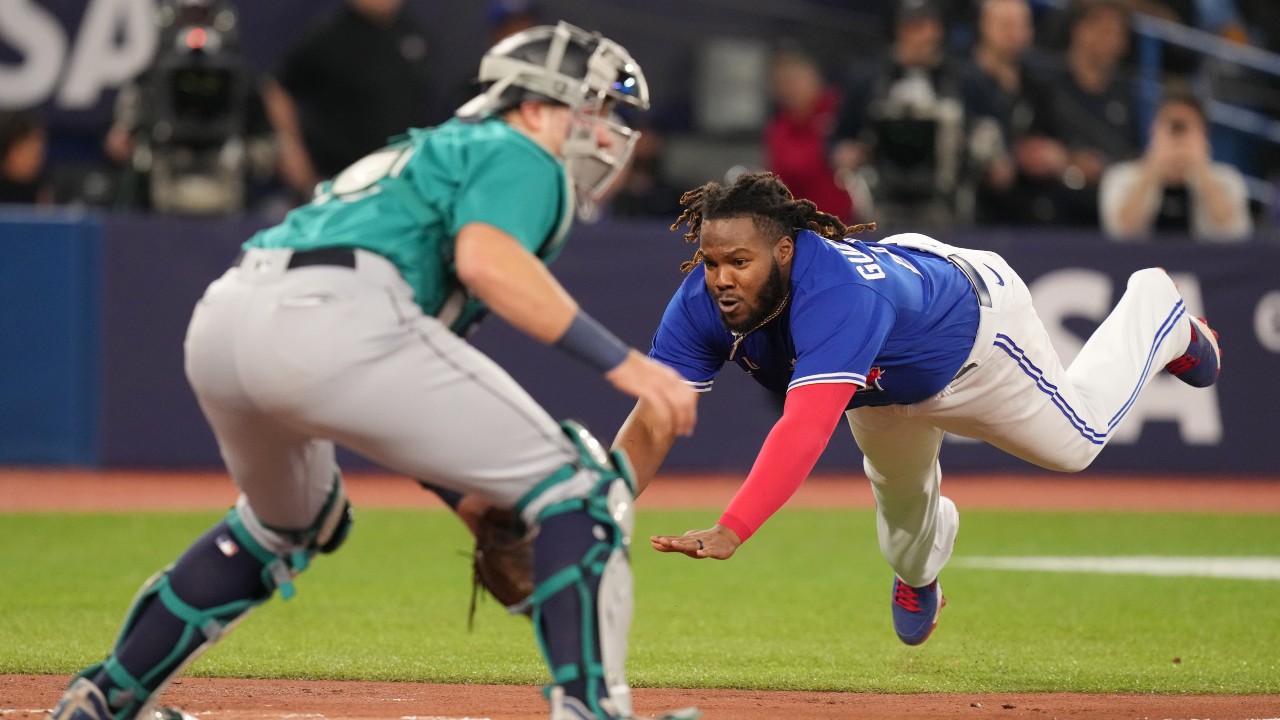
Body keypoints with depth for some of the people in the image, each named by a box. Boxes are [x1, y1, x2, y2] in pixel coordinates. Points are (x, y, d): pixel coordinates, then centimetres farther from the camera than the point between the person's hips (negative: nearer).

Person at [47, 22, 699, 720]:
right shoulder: (519, 156, 12)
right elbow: (487, 262, -13)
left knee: (283, 523, 37)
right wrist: (618, 361, -14)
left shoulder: (433, 151, 37)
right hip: (333, 316, -9)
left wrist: (467, 494, 29)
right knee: (578, 489, -2)